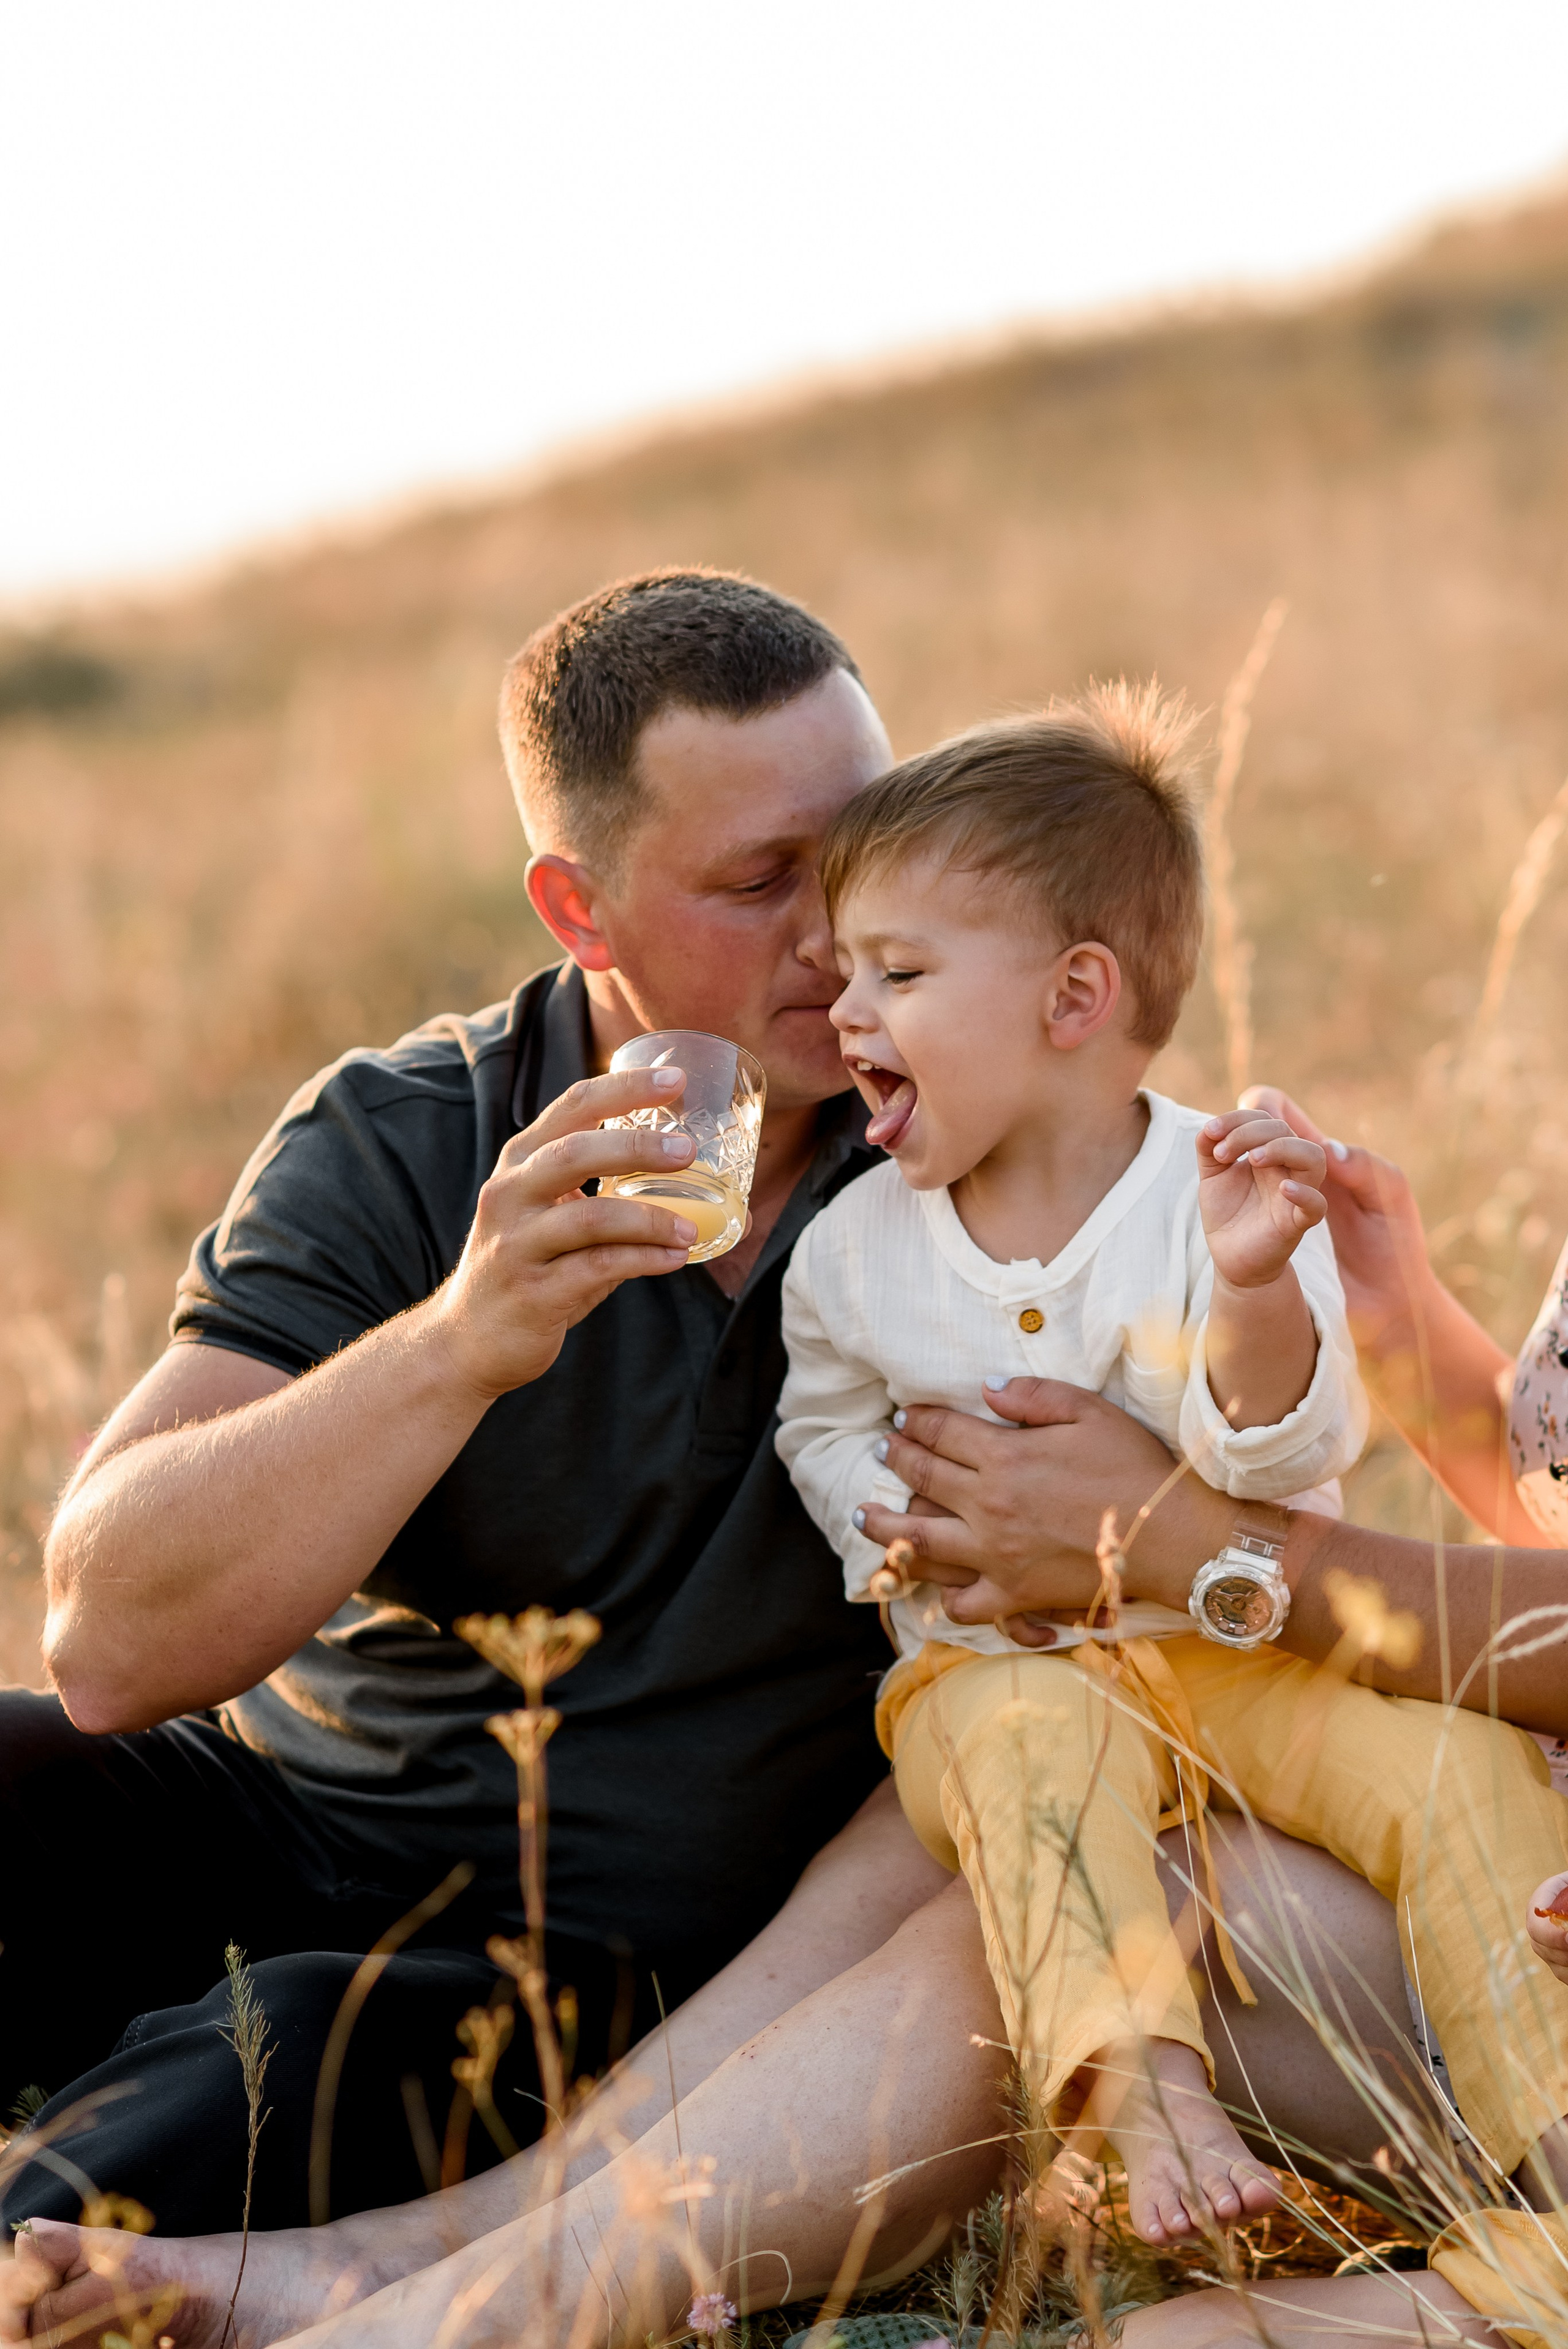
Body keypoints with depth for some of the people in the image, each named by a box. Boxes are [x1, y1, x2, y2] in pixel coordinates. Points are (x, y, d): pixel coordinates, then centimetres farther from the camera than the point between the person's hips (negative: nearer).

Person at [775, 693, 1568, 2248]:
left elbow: (1282, 1446, -17)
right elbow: (824, 1430, 17)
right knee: (1026, 1741, -35)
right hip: (1002, 1660, 0)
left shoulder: (1220, 1198, -8)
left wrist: (1255, 1293, -37)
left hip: (1240, 1651, 0)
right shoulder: (855, 1247, 1)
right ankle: (1138, 2087, -49)